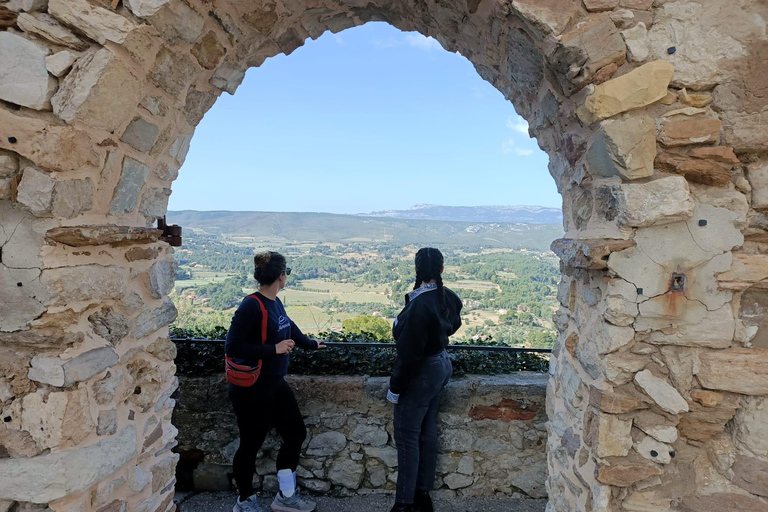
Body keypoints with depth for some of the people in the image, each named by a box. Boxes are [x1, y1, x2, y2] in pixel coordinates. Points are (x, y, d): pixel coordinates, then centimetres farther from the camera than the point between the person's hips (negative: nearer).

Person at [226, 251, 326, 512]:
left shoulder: (275, 303, 2)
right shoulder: (252, 306, -22)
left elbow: (289, 327, 21)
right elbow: (232, 347, -24)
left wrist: (311, 343, 35)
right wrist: (274, 349, -23)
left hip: (275, 384, 9)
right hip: (252, 390, -9)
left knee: (296, 433, 15)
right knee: (251, 444, 9)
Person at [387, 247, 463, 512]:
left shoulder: (419, 305, -27)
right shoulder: (449, 297, -3)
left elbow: (409, 353, -24)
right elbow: (453, 325, 18)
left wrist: (395, 388, -15)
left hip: (421, 373, -8)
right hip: (442, 365, 8)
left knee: (407, 435, 4)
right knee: (427, 431, 17)